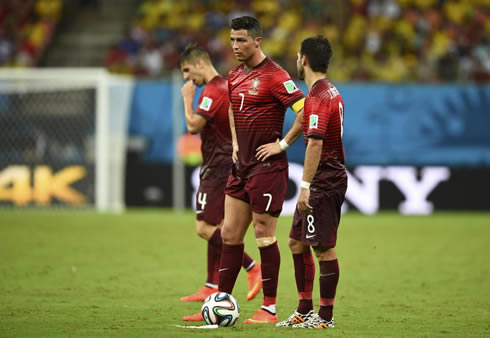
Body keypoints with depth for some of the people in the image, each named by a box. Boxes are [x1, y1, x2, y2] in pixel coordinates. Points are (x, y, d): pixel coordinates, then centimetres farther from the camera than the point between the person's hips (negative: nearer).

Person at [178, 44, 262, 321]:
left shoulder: (213, 90, -15)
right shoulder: (226, 87, 17)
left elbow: (193, 126, -21)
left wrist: (188, 98, -8)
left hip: (217, 169, -10)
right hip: (226, 166, 10)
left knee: (205, 228, -12)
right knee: (214, 230, 11)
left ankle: (253, 267, -13)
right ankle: (212, 291, 12)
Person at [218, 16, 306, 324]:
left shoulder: (274, 76, -14)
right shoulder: (234, 76, 11)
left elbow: (304, 111, -18)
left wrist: (283, 143, -14)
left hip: (267, 168, -8)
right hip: (241, 166, 8)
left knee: (264, 235, -4)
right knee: (230, 234, 8)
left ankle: (270, 309, 3)